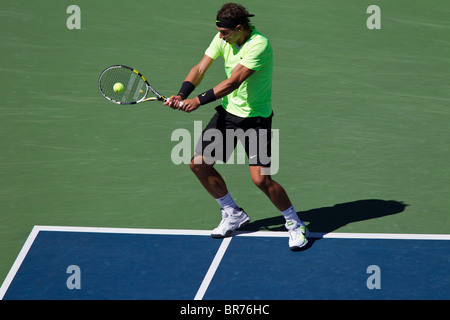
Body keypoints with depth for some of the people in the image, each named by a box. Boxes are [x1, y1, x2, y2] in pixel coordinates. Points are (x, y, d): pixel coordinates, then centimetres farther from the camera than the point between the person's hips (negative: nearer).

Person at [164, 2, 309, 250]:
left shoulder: (259, 45, -26)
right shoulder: (223, 39, -3)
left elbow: (233, 82, -31)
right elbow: (200, 69, -4)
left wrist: (199, 101, -34)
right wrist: (182, 94, -21)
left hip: (256, 117, -7)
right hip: (228, 111, 7)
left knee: (261, 178, -17)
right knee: (199, 163, 4)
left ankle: (295, 225, 6)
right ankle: (233, 215, 23)